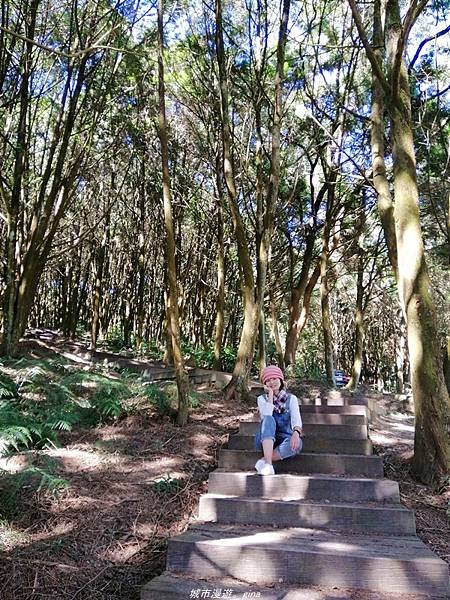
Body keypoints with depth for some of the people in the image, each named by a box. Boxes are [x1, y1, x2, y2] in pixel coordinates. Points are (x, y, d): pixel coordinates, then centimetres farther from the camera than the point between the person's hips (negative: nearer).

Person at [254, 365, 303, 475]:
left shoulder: (291, 398, 2)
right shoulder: (262, 398, 3)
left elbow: (296, 419, -17)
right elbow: (266, 417, -18)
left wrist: (296, 432, -39)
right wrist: (271, 394, -14)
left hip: (283, 439, 0)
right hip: (265, 440, 0)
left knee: (297, 443, -35)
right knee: (269, 419, -32)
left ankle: (263, 461, -23)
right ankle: (268, 465, -42)